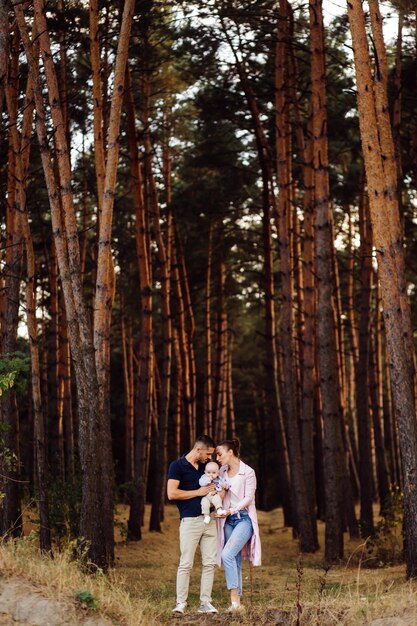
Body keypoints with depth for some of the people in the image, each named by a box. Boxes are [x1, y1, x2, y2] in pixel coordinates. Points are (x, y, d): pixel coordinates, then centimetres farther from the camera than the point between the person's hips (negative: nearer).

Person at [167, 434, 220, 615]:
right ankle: (181, 603, 2)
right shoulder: (177, 466, -5)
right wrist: (198, 492, -11)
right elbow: (172, 494, -14)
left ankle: (205, 603, 8)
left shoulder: (206, 465, 14)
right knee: (186, 564, -5)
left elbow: (216, 484, 28)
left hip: (209, 519, 6)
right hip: (190, 520, -6)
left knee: (209, 563, 3)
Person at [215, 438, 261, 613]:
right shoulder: (222, 472, 10)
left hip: (244, 518, -6)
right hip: (228, 520, 6)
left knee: (227, 554, -22)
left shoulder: (248, 472, -8)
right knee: (235, 561, 5)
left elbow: (248, 498, -12)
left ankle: (235, 599, -20)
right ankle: (236, 602, 8)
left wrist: (231, 510, -21)